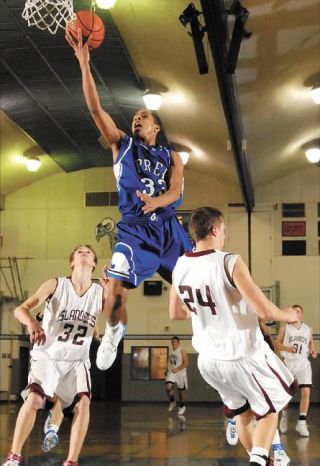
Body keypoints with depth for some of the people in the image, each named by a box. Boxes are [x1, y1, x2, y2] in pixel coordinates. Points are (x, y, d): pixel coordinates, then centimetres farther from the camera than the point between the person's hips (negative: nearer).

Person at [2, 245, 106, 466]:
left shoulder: (101, 292, -4)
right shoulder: (55, 284, -9)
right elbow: (20, 309, -16)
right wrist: (31, 322, -41)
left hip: (77, 360, 2)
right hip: (48, 356, -2)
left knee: (83, 402, -17)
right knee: (34, 399, -20)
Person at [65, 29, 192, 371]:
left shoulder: (171, 157, 12)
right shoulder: (122, 144, 10)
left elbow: (176, 191, -5)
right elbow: (95, 108, -1)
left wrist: (156, 201, -29)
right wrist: (84, 63, -9)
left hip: (168, 227, 2)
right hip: (134, 230, -1)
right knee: (115, 288, -15)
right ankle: (112, 333, 14)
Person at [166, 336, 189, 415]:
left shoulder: (182, 351, -10)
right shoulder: (171, 351, 9)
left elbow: (186, 363, -16)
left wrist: (177, 369, -22)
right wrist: (168, 369, 10)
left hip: (180, 373, -4)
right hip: (171, 372, 4)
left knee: (181, 391, 7)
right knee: (168, 387, -19)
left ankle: (182, 407, 26)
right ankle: (172, 402, 4)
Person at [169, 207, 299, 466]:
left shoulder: (180, 267, -2)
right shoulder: (230, 263, -21)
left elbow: (175, 313, 12)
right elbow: (264, 310, -22)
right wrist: (288, 315, -1)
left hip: (209, 360, 6)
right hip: (244, 356, -6)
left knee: (242, 413, 25)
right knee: (269, 410, 16)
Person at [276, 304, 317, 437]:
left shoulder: (308, 329, 8)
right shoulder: (285, 328, 1)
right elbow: (278, 343, 3)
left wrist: (313, 350, 2)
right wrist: (288, 348, -16)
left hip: (303, 363, 1)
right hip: (289, 363, -1)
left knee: (306, 392, -12)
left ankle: (301, 423, -6)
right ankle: (284, 416, 33)